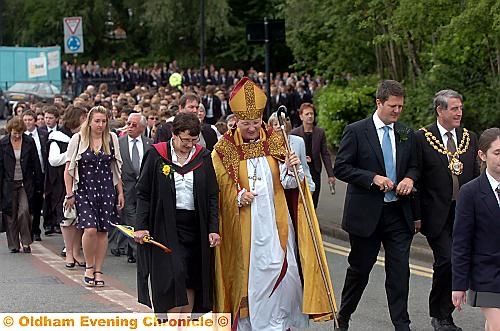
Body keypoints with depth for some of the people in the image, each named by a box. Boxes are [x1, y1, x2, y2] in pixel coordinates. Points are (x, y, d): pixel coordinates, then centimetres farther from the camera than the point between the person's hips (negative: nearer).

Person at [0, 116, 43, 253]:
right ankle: (13, 245, 13)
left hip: (26, 183, -1)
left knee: (24, 211, -13)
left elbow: (36, 164, 3)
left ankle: (26, 242, 1)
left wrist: (38, 184, 3)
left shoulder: (29, 142, -2)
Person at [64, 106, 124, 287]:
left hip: (106, 190, 3)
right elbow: (69, 169, 2)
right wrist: (69, 194, -3)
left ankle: (98, 270, 12)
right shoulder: (78, 139, -2)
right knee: (90, 229, -16)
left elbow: (116, 168, 14)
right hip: (84, 190, -3)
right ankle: (89, 267, 3)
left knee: (103, 231, 2)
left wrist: (120, 192, 11)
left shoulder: (112, 139, 6)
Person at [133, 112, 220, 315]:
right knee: (173, 276, -12)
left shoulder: (203, 157, 4)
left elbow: (212, 197, 4)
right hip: (165, 226, -3)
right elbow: (143, 194, -2)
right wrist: (141, 226, -9)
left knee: (191, 278, 4)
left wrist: (213, 229, -3)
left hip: (195, 226, 3)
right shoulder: (156, 156, -3)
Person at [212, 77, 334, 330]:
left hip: (275, 222, 2)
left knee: (284, 273, -4)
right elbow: (222, 189, 1)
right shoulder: (224, 150, 0)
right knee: (249, 274, 0)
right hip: (243, 226, -1)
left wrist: (291, 169, -20)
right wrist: (239, 197, -17)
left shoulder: (276, 142, 5)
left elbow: (288, 183, 0)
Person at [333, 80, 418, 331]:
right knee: (359, 269, 9)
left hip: (398, 213, 3)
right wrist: (373, 178, -18)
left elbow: (413, 166, 19)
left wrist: (409, 179, -5)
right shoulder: (356, 131, -5)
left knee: (400, 272, -1)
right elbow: (340, 168, -9)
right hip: (366, 213, -3)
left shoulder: (406, 134, 9)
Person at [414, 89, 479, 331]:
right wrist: (417, 215, -7)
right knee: (446, 261, -13)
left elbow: (475, 178, 14)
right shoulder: (422, 138, -4)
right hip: (437, 216, -5)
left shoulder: (470, 138, 10)